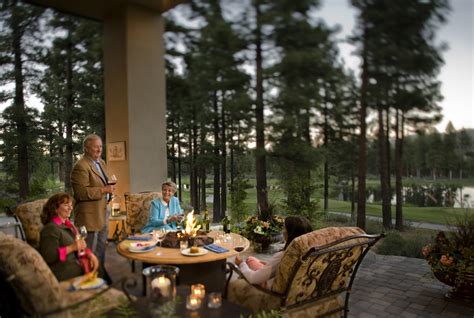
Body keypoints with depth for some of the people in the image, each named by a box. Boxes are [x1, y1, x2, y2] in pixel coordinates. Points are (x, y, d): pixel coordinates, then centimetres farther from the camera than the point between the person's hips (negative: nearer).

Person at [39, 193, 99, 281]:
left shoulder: (67, 225, 16)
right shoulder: (50, 228, -10)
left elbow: (79, 248, 15)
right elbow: (48, 257, -20)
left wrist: (90, 255, -3)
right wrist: (71, 247, -25)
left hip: (75, 263, 8)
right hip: (62, 272, -8)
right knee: (99, 270, -17)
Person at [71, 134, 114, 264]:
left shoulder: (101, 162, 12)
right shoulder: (81, 166, -18)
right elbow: (81, 193, -22)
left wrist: (109, 188, 7)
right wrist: (103, 190, -25)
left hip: (103, 212, 9)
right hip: (90, 216, -9)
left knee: (101, 249, 21)